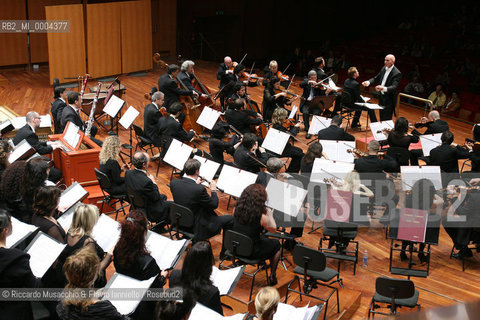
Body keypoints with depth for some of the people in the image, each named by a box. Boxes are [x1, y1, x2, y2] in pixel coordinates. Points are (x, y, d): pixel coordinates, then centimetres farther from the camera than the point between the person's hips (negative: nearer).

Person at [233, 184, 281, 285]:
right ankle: (272, 276, 29)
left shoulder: (237, 209, -13)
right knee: (276, 244, 22)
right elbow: (273, 228, -7)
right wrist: (270, 214, 10)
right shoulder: (261, 217, -26)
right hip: (251, 252, -5)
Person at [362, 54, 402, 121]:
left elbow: (394, 87, -30)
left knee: (387, 120, -6)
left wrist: (384, 88, -49)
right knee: (381, 117, 18)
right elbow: (376, 78, 14)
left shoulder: (397, 73, -19)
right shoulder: (384, 68, 5)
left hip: (389, 99, -8)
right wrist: (368, 82, -6)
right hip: (381, 97, 8)